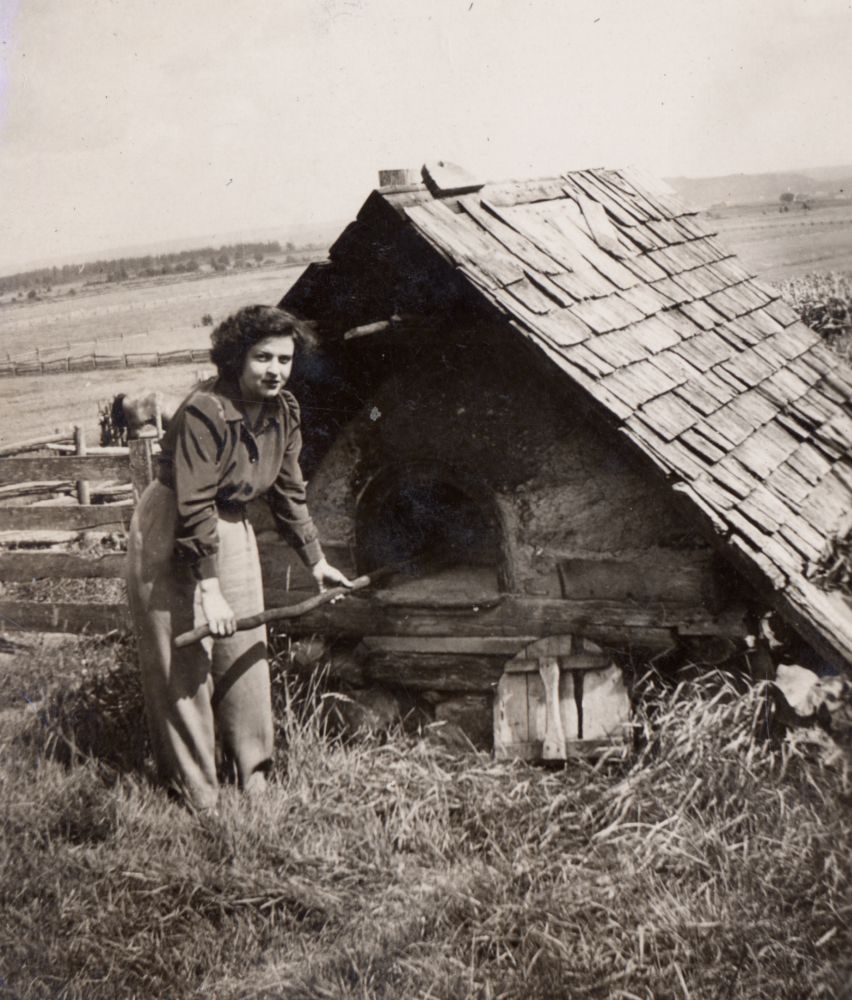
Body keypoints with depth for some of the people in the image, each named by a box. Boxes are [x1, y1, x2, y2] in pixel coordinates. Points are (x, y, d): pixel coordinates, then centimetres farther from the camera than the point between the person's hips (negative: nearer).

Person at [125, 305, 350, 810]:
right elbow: (194, 507, -28)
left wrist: (316, 560, 13)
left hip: (232, 530, 7)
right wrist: (210, 591, -29)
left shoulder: (284, 412, -3)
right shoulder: (204, 411, -26)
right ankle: (196, 792, 11)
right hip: (172, 538, -7)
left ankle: (254, 777, 24)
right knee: (185, 660, -1)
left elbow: (289, 493, 9)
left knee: (245, 653, 10)